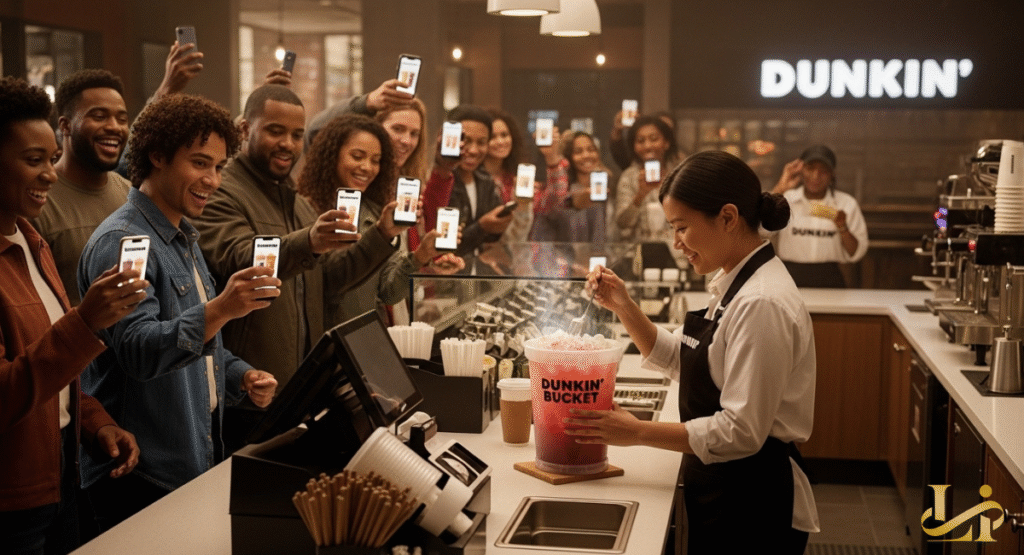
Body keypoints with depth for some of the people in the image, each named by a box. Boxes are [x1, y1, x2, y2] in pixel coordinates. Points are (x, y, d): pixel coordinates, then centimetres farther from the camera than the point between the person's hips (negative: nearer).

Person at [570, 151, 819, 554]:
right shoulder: (733, 285, 6)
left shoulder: (764, 305, -24)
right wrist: (623, 307, 3)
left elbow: (740, 432, -25)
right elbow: (680, 360, 16)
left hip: (754, 502, -9)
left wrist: (639, 433, -19)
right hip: (717, 489, 9)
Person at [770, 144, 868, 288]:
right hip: (790, 279, 0)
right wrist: (779, 189, -11)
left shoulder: (847, 204, 10)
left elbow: (855, 254, 10)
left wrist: (842, 228, -7)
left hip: (829, 281, 0)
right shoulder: (784, 199, 8)